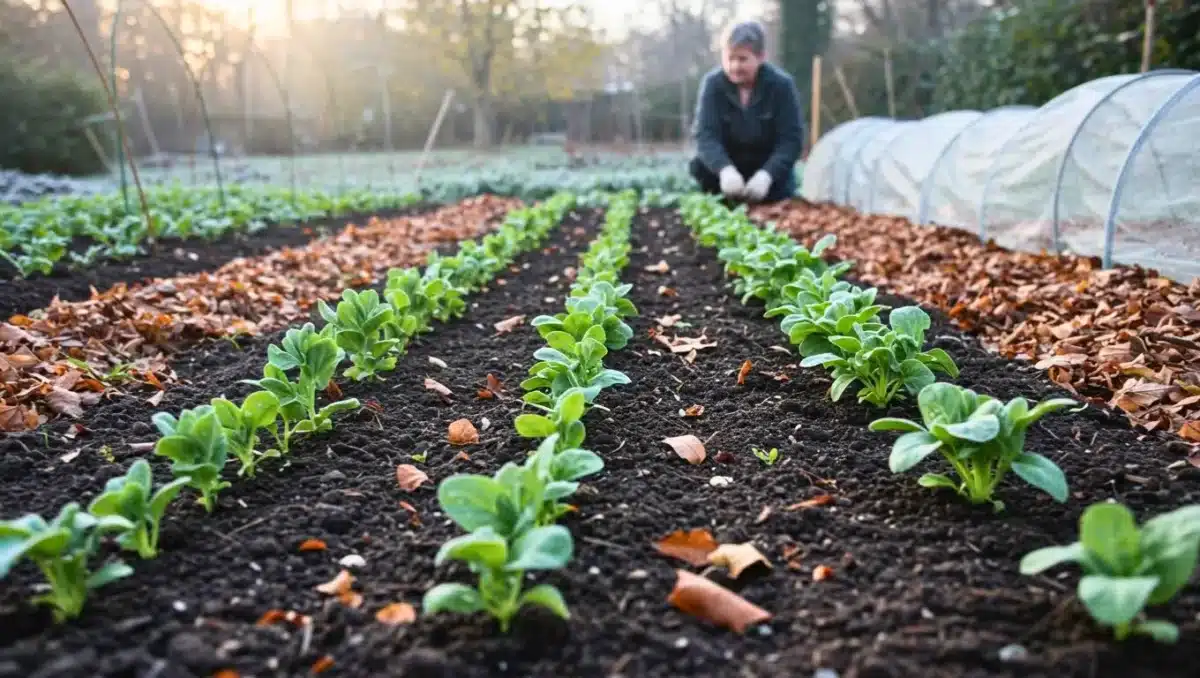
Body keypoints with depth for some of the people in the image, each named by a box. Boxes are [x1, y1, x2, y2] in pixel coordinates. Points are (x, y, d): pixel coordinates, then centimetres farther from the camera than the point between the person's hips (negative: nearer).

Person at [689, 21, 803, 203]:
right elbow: (706, 135, -24)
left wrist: (766, 174, -40)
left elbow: (791, 138, -21)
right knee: (700, 166, -27)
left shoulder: (781, 85, -16)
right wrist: (725, 169, -46)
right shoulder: (712, 83, -14)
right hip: (729, 165, 0)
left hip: (770, 166, 0)